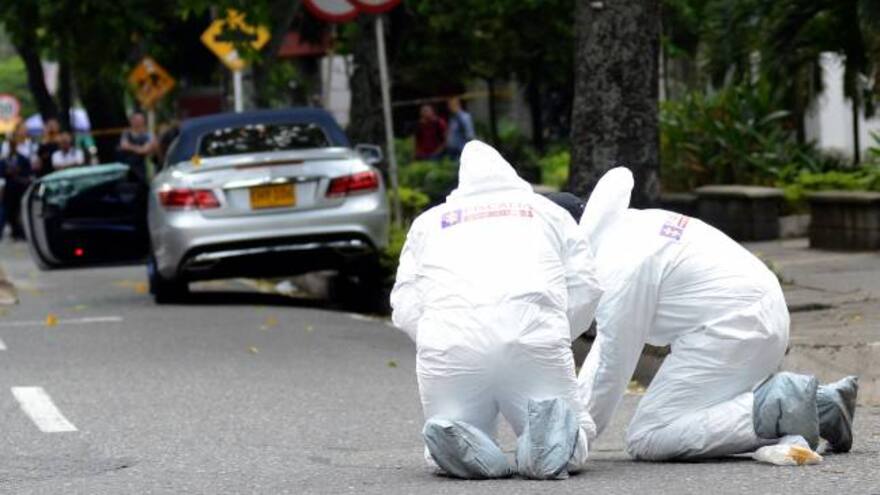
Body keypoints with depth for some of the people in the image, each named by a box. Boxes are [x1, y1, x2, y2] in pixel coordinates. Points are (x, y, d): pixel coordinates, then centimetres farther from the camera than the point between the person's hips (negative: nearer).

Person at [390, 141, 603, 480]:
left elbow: (405, 306, 15)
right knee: (570, 452, 15)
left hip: (449, 345, 1)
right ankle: (550, 430, -20)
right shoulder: (549, 212, 28)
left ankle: (461, 444, -16)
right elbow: (584, 290, 15)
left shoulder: (429, 221, 29)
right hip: (534, 335, -1)